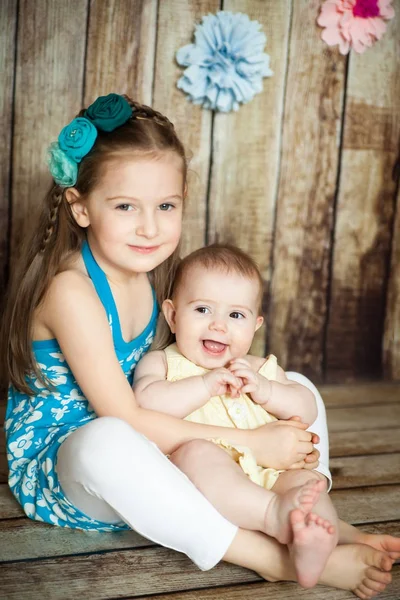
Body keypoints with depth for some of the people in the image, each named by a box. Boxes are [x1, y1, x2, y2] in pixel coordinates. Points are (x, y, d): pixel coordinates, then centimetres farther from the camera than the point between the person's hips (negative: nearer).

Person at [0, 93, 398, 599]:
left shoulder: (144, 271, 0)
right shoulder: (71, 291, -24)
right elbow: (123, 419, -26)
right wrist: (251, 444, -23)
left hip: (127, 463, 8)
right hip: (54, 460, -8)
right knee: (108, 442, -45)